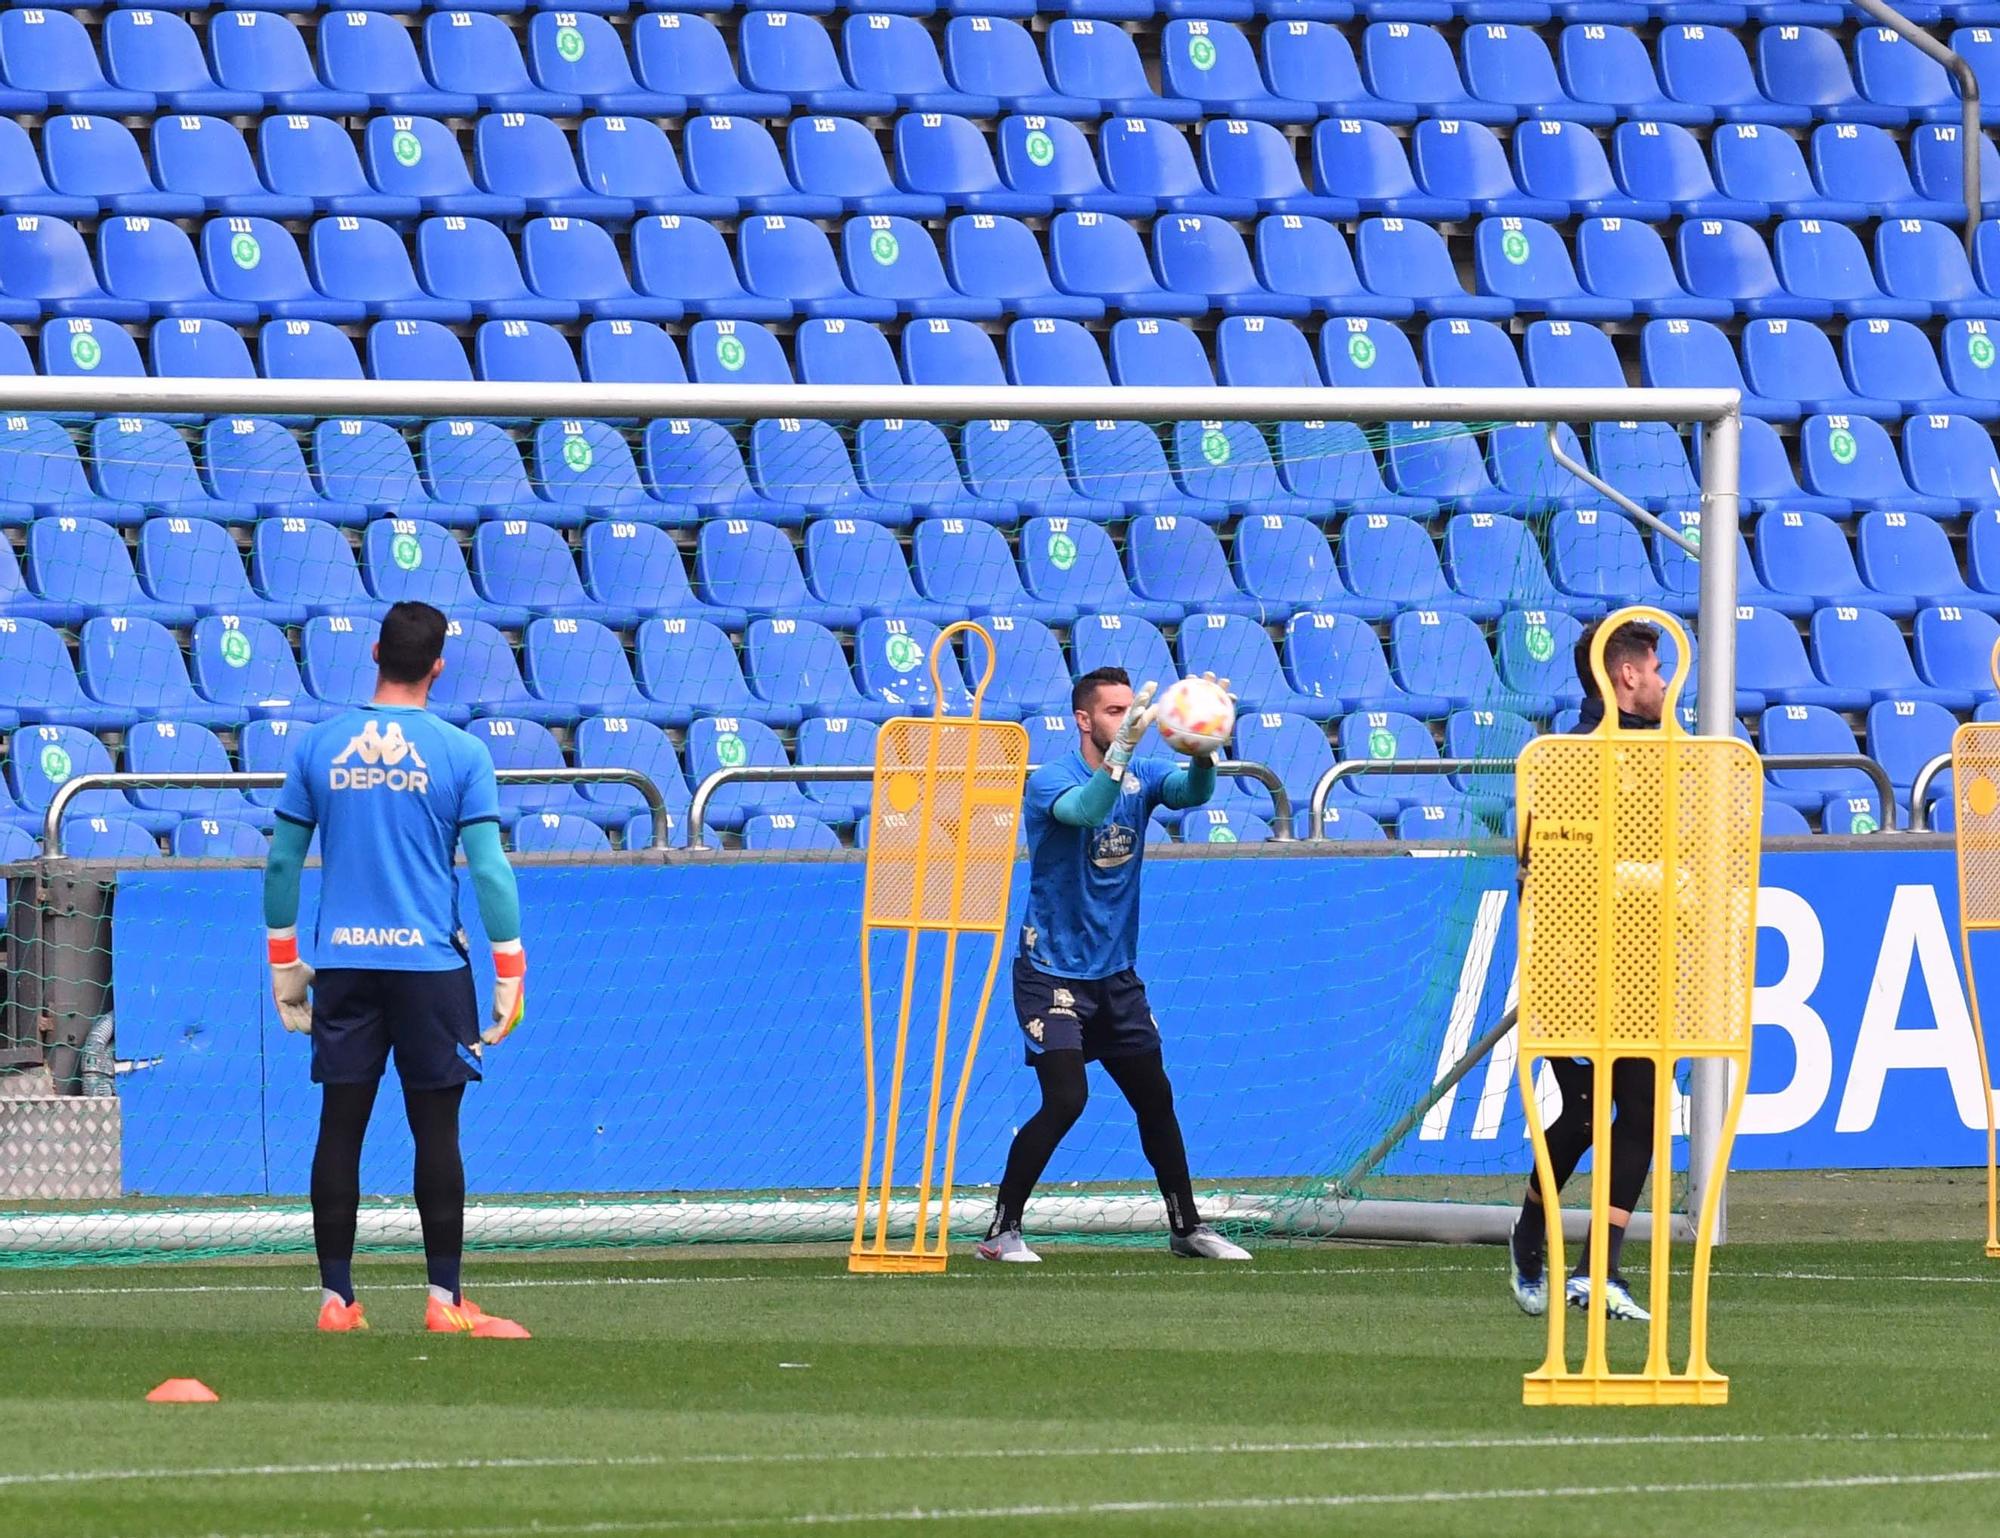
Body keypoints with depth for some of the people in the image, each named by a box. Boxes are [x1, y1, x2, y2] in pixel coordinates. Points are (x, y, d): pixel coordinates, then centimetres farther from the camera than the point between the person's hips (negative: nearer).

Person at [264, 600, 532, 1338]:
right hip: (429, 965, -2)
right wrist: (509, 973, 0)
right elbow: (489, 870, -6)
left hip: (342, 964, 2)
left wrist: (284, 963, 18)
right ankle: (444, 1300, 1)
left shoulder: (318, 746, 5)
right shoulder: (460, 753, -3)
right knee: (436, 1130, 1)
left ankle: (336, 1299, 4)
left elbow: (282, 863, 8)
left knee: (341, 1128, 5)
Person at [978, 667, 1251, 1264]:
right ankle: (1002, 1231, -9)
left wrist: (1201, 746, -37)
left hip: (1116, 975, 6)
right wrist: (1123, 747, -45)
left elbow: (1192, 791, -16)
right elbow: (1085, 809, -34)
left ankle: (1187, 1227, 26)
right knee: (1065, 1098, -18)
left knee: (1155, 1099, 12)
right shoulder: (1050, 780, -13)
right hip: (1052, 973, -6)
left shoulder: (1141, 778, 3)